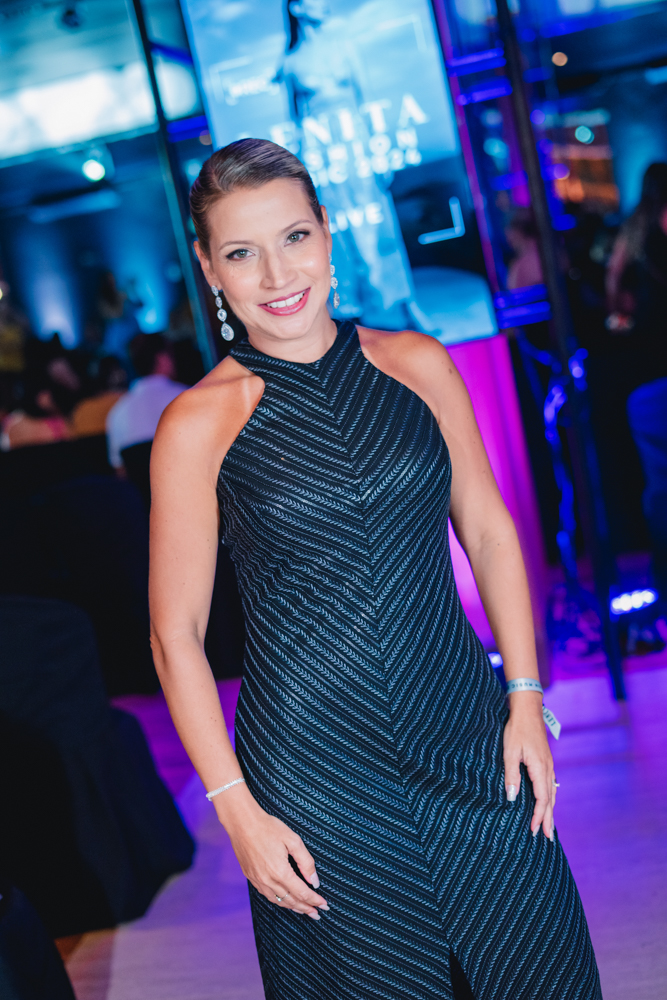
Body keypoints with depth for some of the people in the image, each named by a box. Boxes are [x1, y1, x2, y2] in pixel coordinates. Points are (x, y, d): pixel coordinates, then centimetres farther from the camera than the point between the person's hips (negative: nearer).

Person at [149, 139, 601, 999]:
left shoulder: (416, 364, 0)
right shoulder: (196, 425, -9)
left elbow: (488, 531, 6)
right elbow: (177, 635, -6)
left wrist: (525, 700, 2)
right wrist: (237, 809, -7)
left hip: (467, 735, 3)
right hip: (314, 762, -2)